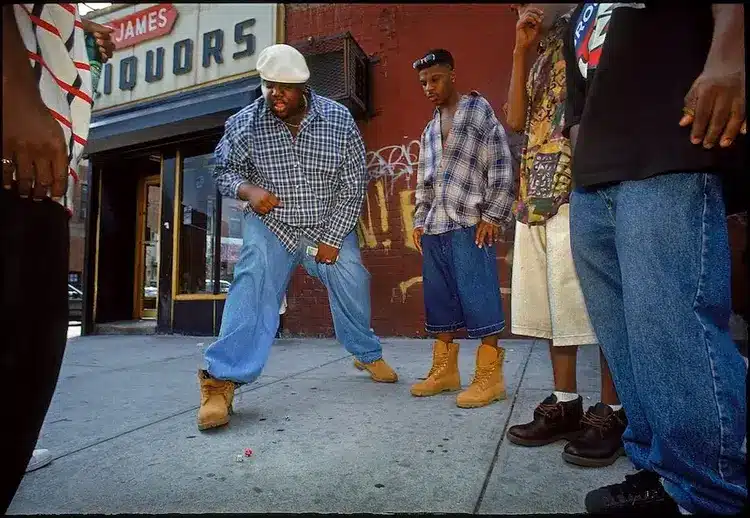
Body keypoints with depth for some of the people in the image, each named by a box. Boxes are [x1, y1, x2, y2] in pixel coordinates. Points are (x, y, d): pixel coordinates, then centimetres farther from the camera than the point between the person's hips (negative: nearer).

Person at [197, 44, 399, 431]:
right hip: (270, 224, -1)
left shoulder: (339, 120, -12)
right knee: (253, 286, -23)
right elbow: (224, 171, 2)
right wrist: (247, 189, -23)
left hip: (329, 226, 2)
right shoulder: (244, 124, -12)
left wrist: (332, 239, -12)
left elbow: (353, 186, -9)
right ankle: (222, 379, -17)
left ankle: (368, 355, 34)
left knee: (353, 283, 6)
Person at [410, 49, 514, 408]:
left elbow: (501, 166, -3)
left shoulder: (478, 110, 5)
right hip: (434, 229, 7)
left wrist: (493, 216, -10)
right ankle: (445, 370, 19)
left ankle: (489, 376, 4)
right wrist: (419, 221, 14)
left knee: (478, 298, -5)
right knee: (439, 299, 8)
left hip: (469, 225, -6)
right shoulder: (430, 129, 23)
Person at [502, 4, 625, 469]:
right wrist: (522, 50, 9)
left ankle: (611, 412, 6)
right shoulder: (539, 52, 25)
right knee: (550, 305, 7)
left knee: (596, 302, -5)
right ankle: (566, 403, 17)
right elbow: (517, 120, 11)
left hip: (578, 186, -7)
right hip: (535, 193, 7)